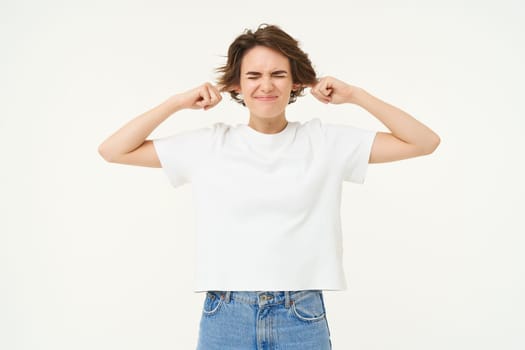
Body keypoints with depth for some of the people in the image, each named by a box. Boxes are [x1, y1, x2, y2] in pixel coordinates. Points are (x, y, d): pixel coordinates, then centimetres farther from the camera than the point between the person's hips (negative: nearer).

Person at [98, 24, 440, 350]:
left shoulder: (325, 141, 2)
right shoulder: (210, 144, 3)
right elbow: (113, 151, 5)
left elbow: (425, 142, 2)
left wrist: (354, 94, -2)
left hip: (303, 318, 0)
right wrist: (178, 102, -1)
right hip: (225, 318, 1)